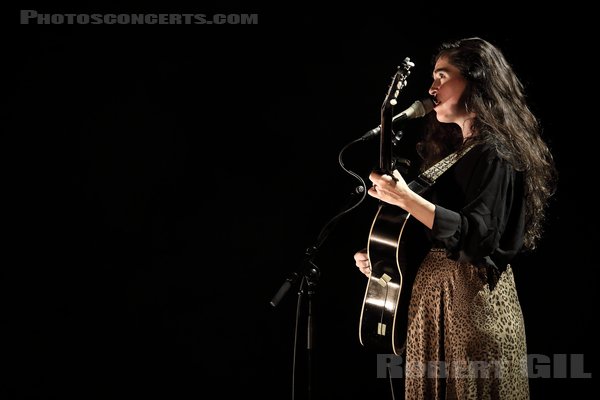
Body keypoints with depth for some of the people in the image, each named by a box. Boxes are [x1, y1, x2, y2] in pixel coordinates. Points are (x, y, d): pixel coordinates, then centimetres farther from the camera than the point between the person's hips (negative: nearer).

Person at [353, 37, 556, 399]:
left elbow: (478, 236, -23)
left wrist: (405, 199, -26)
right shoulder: (448, 148, 15)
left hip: (473, 292, -8)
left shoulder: (495, 153, -12)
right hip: (431, 289, 9)